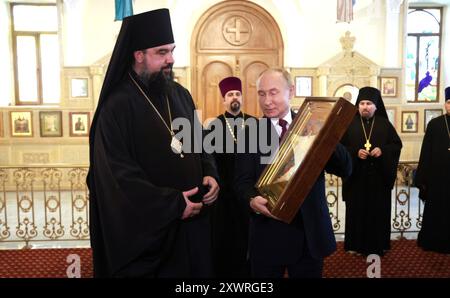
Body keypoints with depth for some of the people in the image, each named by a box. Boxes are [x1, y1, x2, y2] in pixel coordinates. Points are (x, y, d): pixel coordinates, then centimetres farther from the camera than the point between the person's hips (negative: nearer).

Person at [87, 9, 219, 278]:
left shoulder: (181, 95, 6)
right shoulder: (117, 106, -14)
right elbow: (117, 174, -19)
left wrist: (210, 174, -6)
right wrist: (172, 204, -19)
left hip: (193, 219, 6)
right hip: (146, 227, -6)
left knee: (197, 269, 18)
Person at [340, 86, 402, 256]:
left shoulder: (385, 124, 5)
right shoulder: (349, 123, 1)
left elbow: (397, 144, 6)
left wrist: (383, 150, -13)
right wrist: (355, 152, -18)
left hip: (379, 176, 1)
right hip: (356, 176, -1)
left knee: (378, 210, 6)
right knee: (356, 209, 3)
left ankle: (377, 245, 18)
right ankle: (356, 244, 15)